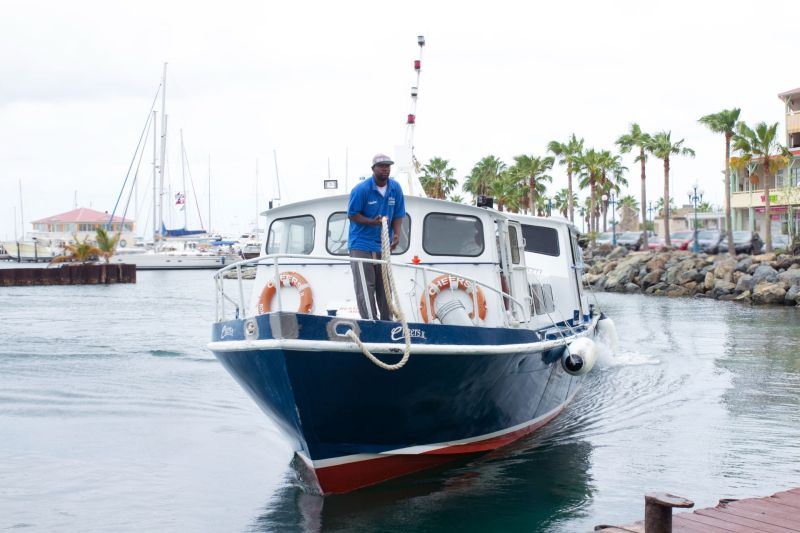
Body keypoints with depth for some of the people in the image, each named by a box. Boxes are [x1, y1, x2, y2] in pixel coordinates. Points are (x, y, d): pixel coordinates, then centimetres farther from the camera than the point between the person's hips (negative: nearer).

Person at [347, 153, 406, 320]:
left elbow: (398, 214, 8)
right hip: (361, 244, -5)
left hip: (383, 245, 5)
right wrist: (372, 222, -24)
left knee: (385, 286, 10)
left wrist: (396, 234, -10)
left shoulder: (395, 188, 1)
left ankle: (387, 321, 18)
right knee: (365, 287, -8)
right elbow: (352, 215, -9)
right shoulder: (361, 189, -13)